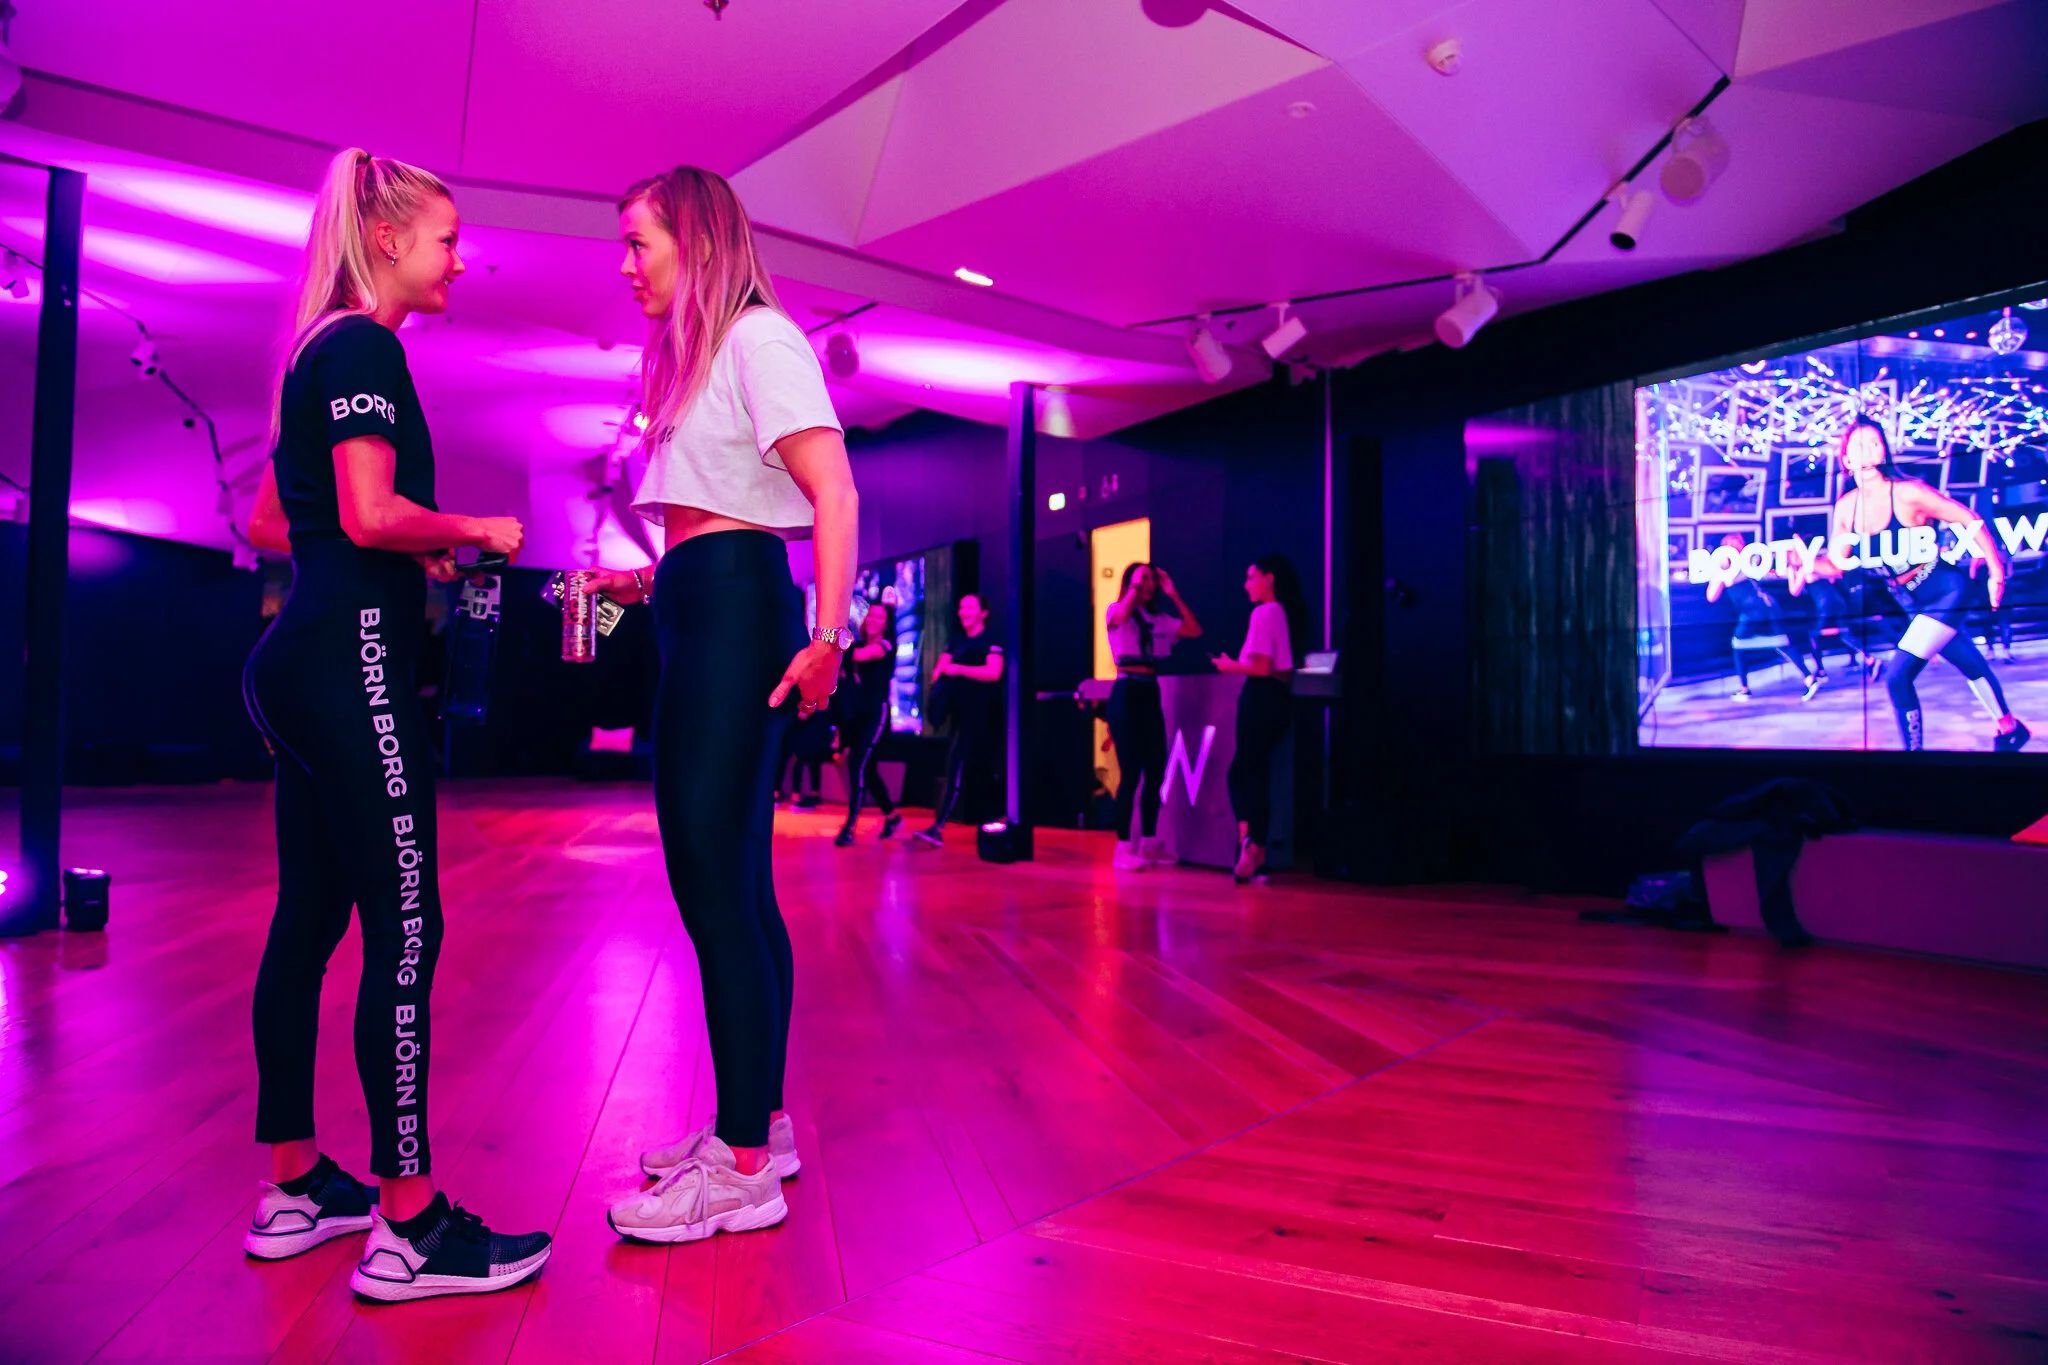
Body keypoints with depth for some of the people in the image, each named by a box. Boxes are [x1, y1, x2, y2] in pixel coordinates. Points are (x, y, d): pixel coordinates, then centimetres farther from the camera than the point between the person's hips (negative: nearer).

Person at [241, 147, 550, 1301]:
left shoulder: (319, 354, 21)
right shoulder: (365, 347, -9)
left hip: (305, 662, 10)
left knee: (310, 920, 12)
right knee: (405, 928, -9)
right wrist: (479, 533, -5)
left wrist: (410, 560, 20)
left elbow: (271, 523, 24)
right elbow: (372, 514, -21)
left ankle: (296, 1186, 22)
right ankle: (408, 1225, -2)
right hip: (354, 660, -10)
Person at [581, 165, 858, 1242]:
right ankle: (756, 1125, 23)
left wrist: (826, 637, -24)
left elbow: (833, 493, -16)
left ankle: (743, 1169, 0)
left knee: (714, 880, -10)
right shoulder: (694, 357, 25)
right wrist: (645, 586, 15)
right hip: (701, 617, 10)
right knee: (727, 880, 12)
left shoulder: (756, 335, -4)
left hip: (738, 608, -10)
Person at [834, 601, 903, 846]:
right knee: (866, 770, 12)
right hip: (856, 714, 6)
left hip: (876, 713, -6)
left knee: (858, 766, -16)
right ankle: (892, 816, 30)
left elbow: (860, 655, -22)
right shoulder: (859, 646, 14)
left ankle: (849, 828, -16)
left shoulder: (886, 646, -3)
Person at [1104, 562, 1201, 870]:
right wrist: (1134, 585, -14)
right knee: (1131, 772, -8)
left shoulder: (1159, 619, 15)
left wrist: (1173, 595, 5)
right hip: (1126, 693, -6)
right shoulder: (1117, 611, 0)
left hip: (1151, 694, 6)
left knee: (1156, 771, 5)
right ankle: (1124, 846, -1)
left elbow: (1195, 630, 6)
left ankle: (1149, 842, 15)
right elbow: (1122, 616, -24)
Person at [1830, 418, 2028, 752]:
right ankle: (2009, 727, 45)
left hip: (1947, 594, -6)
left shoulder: (1908, 493, -23)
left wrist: (1996, 571, -13)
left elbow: (1970, 520, -16)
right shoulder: (1846, 507, -6)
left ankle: (1914, 747, 1)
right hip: (1914, 604, 6)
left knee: (1897, 675, -16)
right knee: (1970, 664, 24)